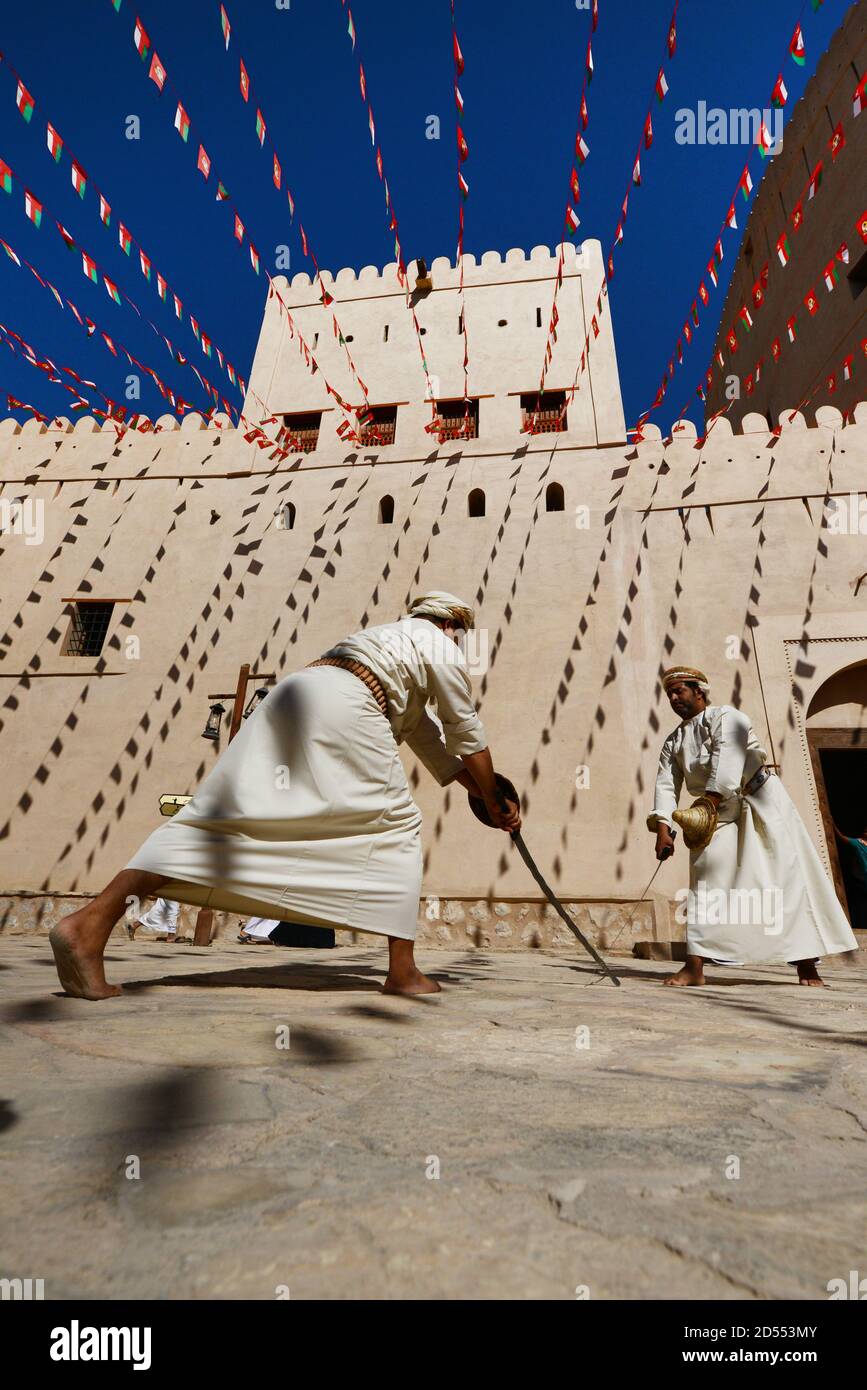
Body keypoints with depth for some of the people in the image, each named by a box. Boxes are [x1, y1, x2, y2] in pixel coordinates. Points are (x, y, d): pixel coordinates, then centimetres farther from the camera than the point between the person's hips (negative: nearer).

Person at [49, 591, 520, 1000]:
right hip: (344, 708, -7)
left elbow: (430, 739, 42)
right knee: (397, 826, 6)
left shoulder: (386, 638, 41)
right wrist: (494, 803, 31)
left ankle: (91, 920, -16)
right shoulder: (439, 644, 19)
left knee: (224, 814, -4)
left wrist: (477, 791, 45)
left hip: (293, 697, 7)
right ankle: (402, 971, 6)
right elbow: (467, 735, 19)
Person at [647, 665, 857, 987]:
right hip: (719, 814, 4)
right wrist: (662, 828, -17)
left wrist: (709, 802, -35)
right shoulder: (673, 742, 10)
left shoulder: (725, 716, -7)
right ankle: (695, 966, -12)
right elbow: (666, 785, -2)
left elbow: (727, 758, -24)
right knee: (706, 878, -10)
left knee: (787, 876, 1)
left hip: (760, 801, -4)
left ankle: (806, 964, 14)